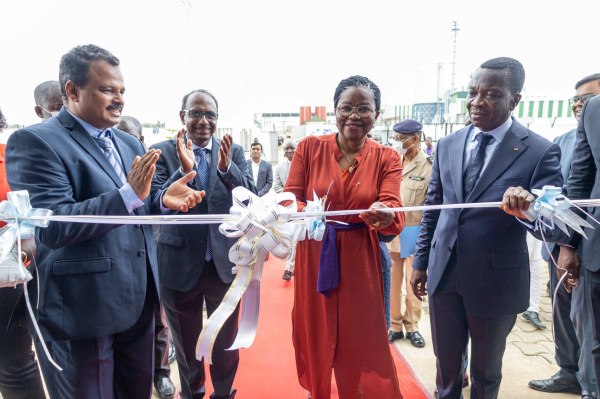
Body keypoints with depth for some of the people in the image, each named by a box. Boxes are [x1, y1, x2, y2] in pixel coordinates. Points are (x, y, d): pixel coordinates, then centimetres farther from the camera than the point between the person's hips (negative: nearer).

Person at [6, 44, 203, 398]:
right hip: (83, 311, -6)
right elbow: (50, 227, -21)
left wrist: (164, 199, -6)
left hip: (139, 303, 7)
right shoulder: (34, 142, -11)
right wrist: (129, 194, -29)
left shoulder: (131, 144, 12)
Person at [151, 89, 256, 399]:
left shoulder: (233, 152, -1)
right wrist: (184, 169, -30)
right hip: (180, 263, -1)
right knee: (185, 341, 20)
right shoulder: (163, 151, -6)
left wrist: (226, 167, -28)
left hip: (225, 262, 1)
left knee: (226, 340, 18)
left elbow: (251, 197, -11)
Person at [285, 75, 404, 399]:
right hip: (314, 257, 1)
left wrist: (383, 214, -39)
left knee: (362, 338, 9)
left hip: (359, 260, 0)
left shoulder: (387, 159, -4)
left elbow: (395, 216, -15)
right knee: (315, 332, 18)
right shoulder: (309, 147, -4)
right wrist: (305, 214, -31)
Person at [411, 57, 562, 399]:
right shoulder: (447, 145, 2)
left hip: (496, 281, -3)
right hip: (444, 276, 3)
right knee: (446, 362, 21)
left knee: (486, 370, 20)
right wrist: (421, 261, 7)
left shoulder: (541, 152, -10)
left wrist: (529, 209, -37)